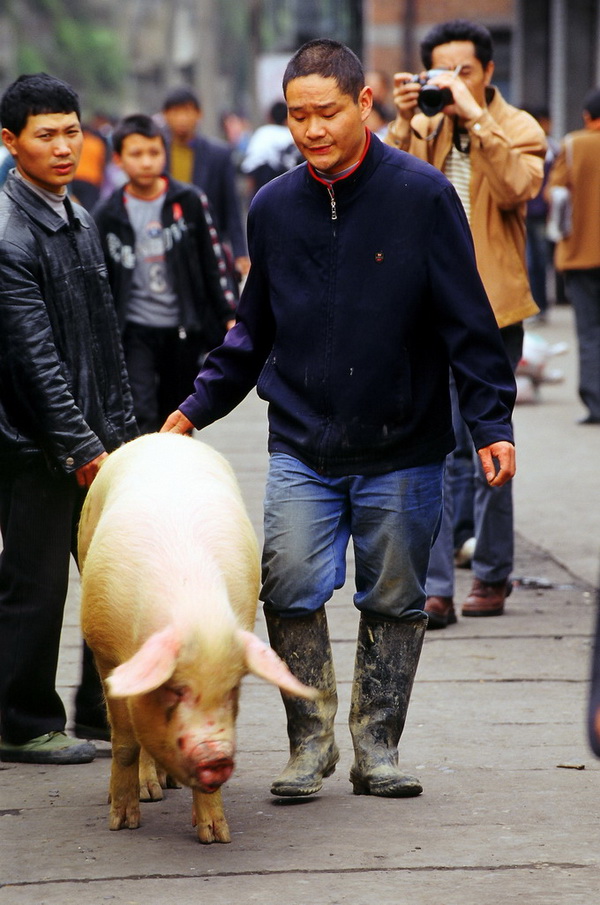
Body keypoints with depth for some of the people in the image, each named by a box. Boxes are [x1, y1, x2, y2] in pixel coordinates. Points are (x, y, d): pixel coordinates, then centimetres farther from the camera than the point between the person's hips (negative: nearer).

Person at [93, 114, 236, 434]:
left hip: (183, 332, 1)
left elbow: (212, 264, 6)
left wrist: (227, 317, 5)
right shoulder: (107, 215, 0)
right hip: (133, 332, -1)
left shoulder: (188, 201, 1)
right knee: (141, 419, -15)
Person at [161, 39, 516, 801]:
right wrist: (195, 409, 11)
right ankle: (309, 743, 6)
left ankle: (376, 751, 17)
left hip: (401, 445, -2)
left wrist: (491, 423, -8)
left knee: (393, 601, 6)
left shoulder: (422, 196, -4)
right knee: (290, 592, -8)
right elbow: (253, 331, 17)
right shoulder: (272, 208, 6)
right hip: (301, 445, 2)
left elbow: (467, 322, -3)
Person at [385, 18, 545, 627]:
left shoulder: (518, 130, 0)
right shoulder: (423, 130, 9)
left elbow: (516, 188, -20)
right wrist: (404, 122, -11)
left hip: (491, 312, -2)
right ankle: (435, 590, -6)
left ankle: (492, 574, 23)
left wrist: (476, 117, -21)